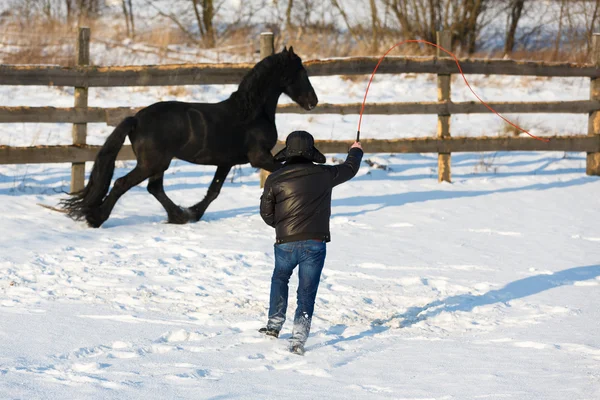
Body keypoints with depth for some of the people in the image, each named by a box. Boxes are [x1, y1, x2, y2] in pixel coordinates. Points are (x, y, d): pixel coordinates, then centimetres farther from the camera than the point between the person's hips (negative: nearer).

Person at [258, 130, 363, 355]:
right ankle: (298, 338, -6)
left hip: (286, 243, 0)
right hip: (315, 243, 0)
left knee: (280, 279, 27)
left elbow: (266, 213, 6)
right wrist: (356, 152, 41)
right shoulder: (324, 175, 0)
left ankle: (274, 325, 23)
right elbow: (349, 169, 19)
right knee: (306, 292, 4)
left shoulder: (275, 179, -2)